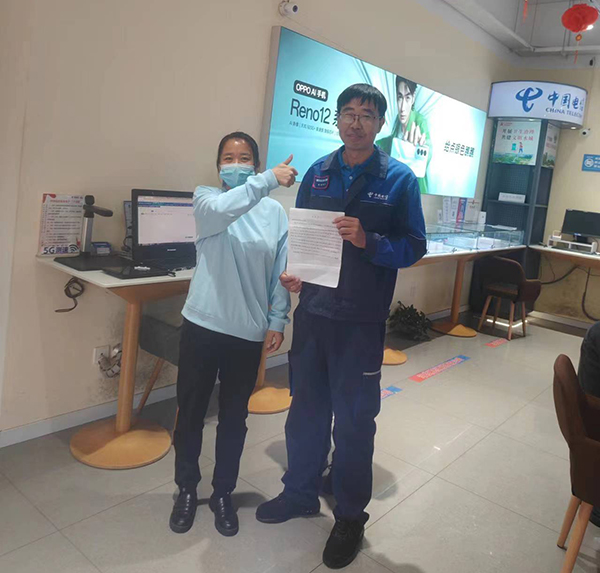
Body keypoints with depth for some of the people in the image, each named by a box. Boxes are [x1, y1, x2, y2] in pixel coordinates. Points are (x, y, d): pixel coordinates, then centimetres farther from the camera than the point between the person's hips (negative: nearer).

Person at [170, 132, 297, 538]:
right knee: (191, 413, 12)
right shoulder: (206, 199, -2)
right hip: (203, 325, 0)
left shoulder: (275, 212, 2)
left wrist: (277, 321, -1)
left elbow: (280, 272, 4)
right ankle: (187, 490, 34)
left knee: (234, 417, 14)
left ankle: (223, 494, 34)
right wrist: (270, 180, -32)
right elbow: (221, 209, -27)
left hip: (249, 332, 1)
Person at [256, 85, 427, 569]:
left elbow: (414, 247, -6)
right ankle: (301, 492, 39)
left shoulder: (399, 179, -4)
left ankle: (351, 516, 28)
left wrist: (367, 241, -23)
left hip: (361, 320, -4)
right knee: (306, 408, 17)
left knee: (354, 419, 8)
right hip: (313, 310, 4)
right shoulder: (318, 173, 7)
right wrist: (291, 269, -7)